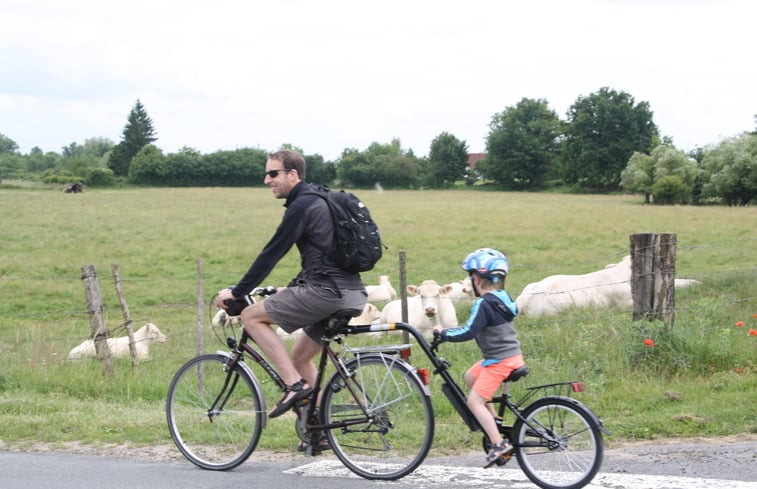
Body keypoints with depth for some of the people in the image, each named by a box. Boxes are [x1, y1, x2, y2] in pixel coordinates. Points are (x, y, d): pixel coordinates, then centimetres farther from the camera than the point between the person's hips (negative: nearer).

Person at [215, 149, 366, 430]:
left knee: (251, 316, -1)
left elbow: (272, 254, -9)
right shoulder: (319, 200, 20)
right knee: (300, 356, 22)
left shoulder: (301, 206, -9)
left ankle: (295, 385, -7)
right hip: (351, 294, 10)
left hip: (327, 291, -10)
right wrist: (292, 289, 33)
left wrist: (237, 292, -2)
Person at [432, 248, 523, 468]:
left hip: (499, 360, -9)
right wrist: (451, 330, 19)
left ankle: (499, 444, -12)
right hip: (511, 354, 9)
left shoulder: (483, 304, -18)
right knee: (470, 376, 25)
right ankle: (493, 423, 24)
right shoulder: (502, 298, 10)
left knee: (475, 401, -6)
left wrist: (444, 332, -11)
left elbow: (468, 332, -24)